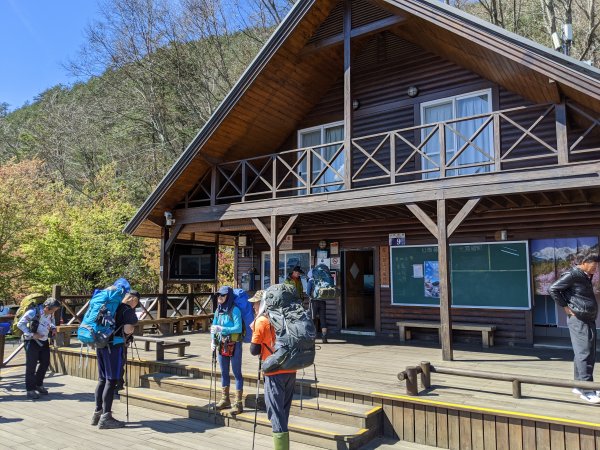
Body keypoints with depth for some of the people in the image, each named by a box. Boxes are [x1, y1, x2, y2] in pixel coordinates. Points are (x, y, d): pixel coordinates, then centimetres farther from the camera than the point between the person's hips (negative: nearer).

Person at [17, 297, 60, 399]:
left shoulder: (50, 313, -1)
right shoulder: (33, 312, -21)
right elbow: (20, 324, -16)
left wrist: (53, 328, 0)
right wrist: (32, 334, -22)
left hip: (44, 341, 7)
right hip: (32, 341, -7)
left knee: (45, 363, 12)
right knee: (31, 366, -1)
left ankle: (38, 385, 30)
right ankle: (30, 390, 8)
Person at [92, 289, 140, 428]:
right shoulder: (128, 310, -8)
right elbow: (127, 329, -18)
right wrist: (132, 329, 3)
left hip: (100, 344, 8)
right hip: (115, 345, -8)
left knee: (102, 379, 15)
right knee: (111, 381, -4)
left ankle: (97, 413, 22)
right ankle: (105, 418, -2)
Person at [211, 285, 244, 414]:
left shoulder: (234, 310, -15)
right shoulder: (218, 310, 5)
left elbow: (238, 328, -21)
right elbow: (214, 326, 12)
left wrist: (221, 329, -26)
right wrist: (213, 341, -2)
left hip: (234, 346, -7)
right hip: (221, 345, 7)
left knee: (237, 373, 1)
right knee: (224, 373, 17)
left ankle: (238, 403, 8)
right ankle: (225, 400, 31)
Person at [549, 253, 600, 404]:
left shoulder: (586, 276, 15)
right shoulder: (572, 275, -12)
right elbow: (552, 289, -17)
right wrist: (566, 307, -14)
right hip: (578, 320, -9)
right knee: (583, 354, -10)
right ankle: (587, 391, -7)